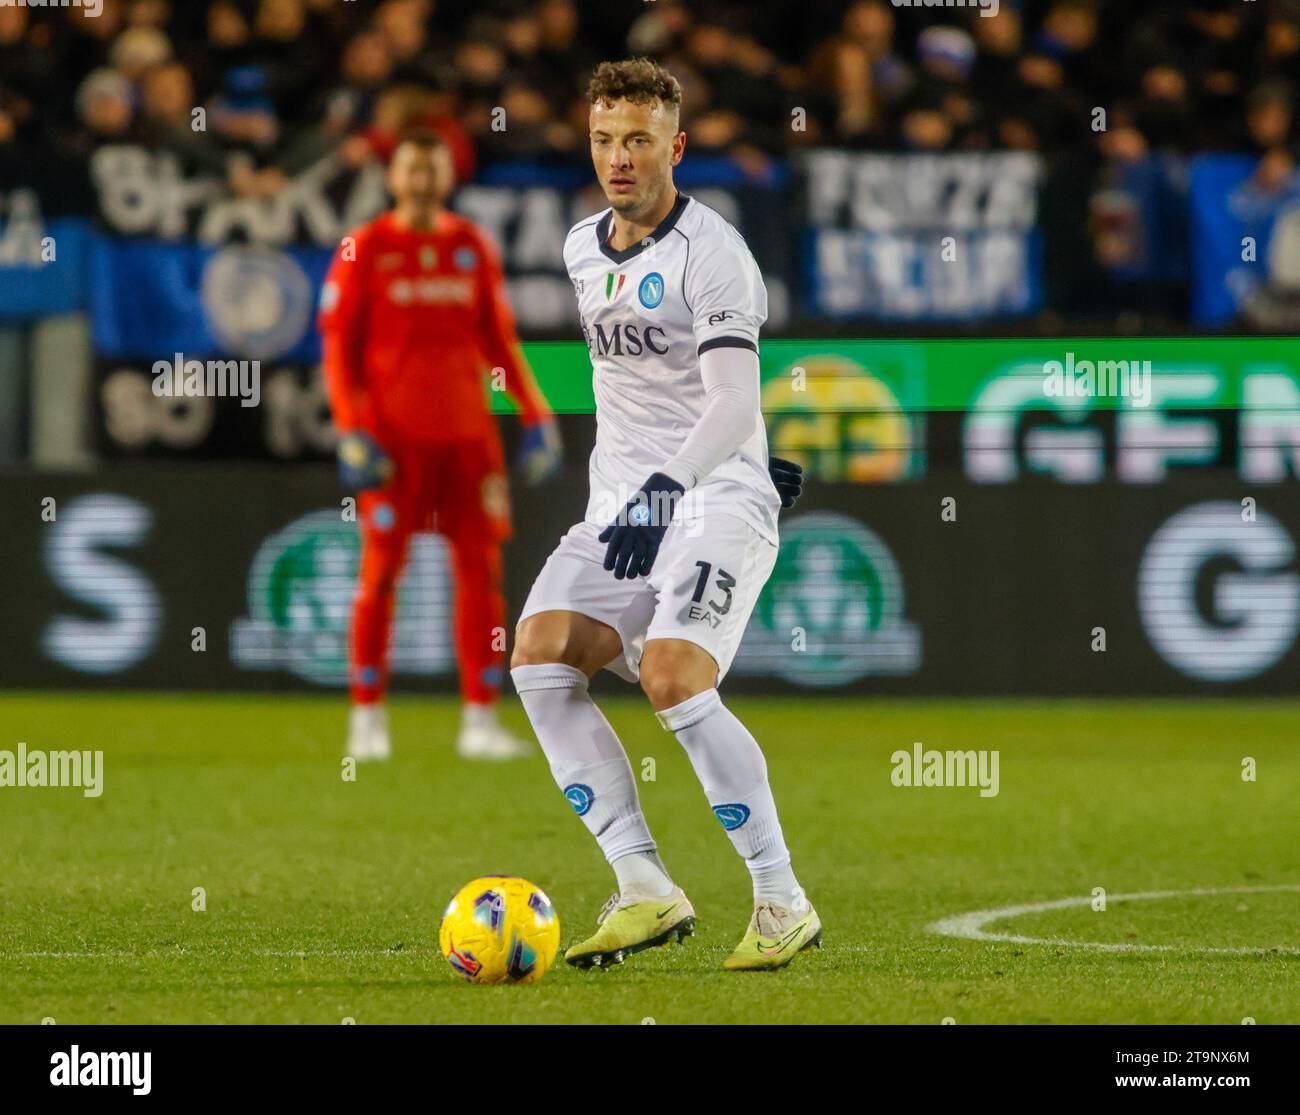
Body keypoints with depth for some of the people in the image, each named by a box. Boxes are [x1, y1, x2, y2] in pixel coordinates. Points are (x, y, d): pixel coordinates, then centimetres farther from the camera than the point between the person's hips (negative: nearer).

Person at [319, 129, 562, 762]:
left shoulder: (472, 247, 12)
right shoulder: (363, 251, 1)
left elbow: (498, 341, 16)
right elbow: (338, 348, -1)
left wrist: (536, 416, 7)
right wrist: (353, 432, -11)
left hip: (467, 433, 4)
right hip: (394, 435, -4)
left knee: (480, 569, 0)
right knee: (381, 571, -4)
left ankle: (480, 719, 4)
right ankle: (367, 717, 2)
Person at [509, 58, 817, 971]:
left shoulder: (711, 254, -11)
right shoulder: (583, 250, 13)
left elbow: (735, 406, -22)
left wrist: (668, 483, -36)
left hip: (720, 501, -7)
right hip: (623, 506, 7)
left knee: (673, 678, -27)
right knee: (540, 653, -16)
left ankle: (784, 903, -16)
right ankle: (645, 891, -15)